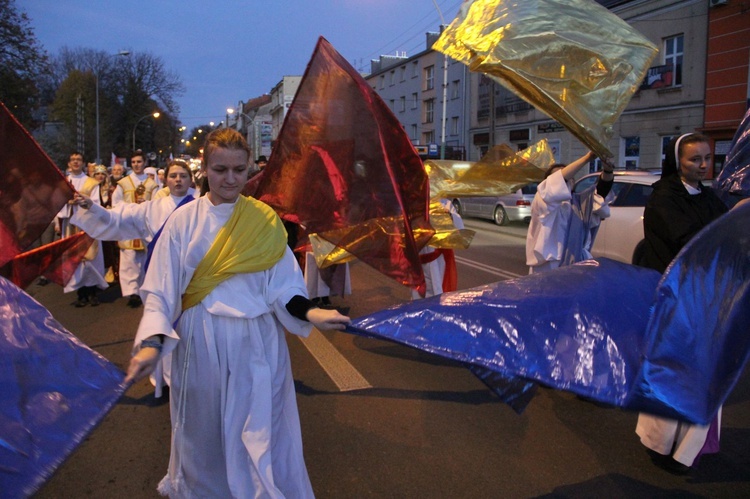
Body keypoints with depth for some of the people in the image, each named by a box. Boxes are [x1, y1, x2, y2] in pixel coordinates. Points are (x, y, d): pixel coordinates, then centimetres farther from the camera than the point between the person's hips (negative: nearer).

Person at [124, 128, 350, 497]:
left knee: (260, 434, 7)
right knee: (203, 431, 17)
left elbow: (281, 286, -2)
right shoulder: (184, 220, -3)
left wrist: (309, 312, -22)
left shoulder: (264, 221, 0)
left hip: (256, 343, 0)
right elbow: (161, 289, -5)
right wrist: (151, 342, -19)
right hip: (200, 341, 0)